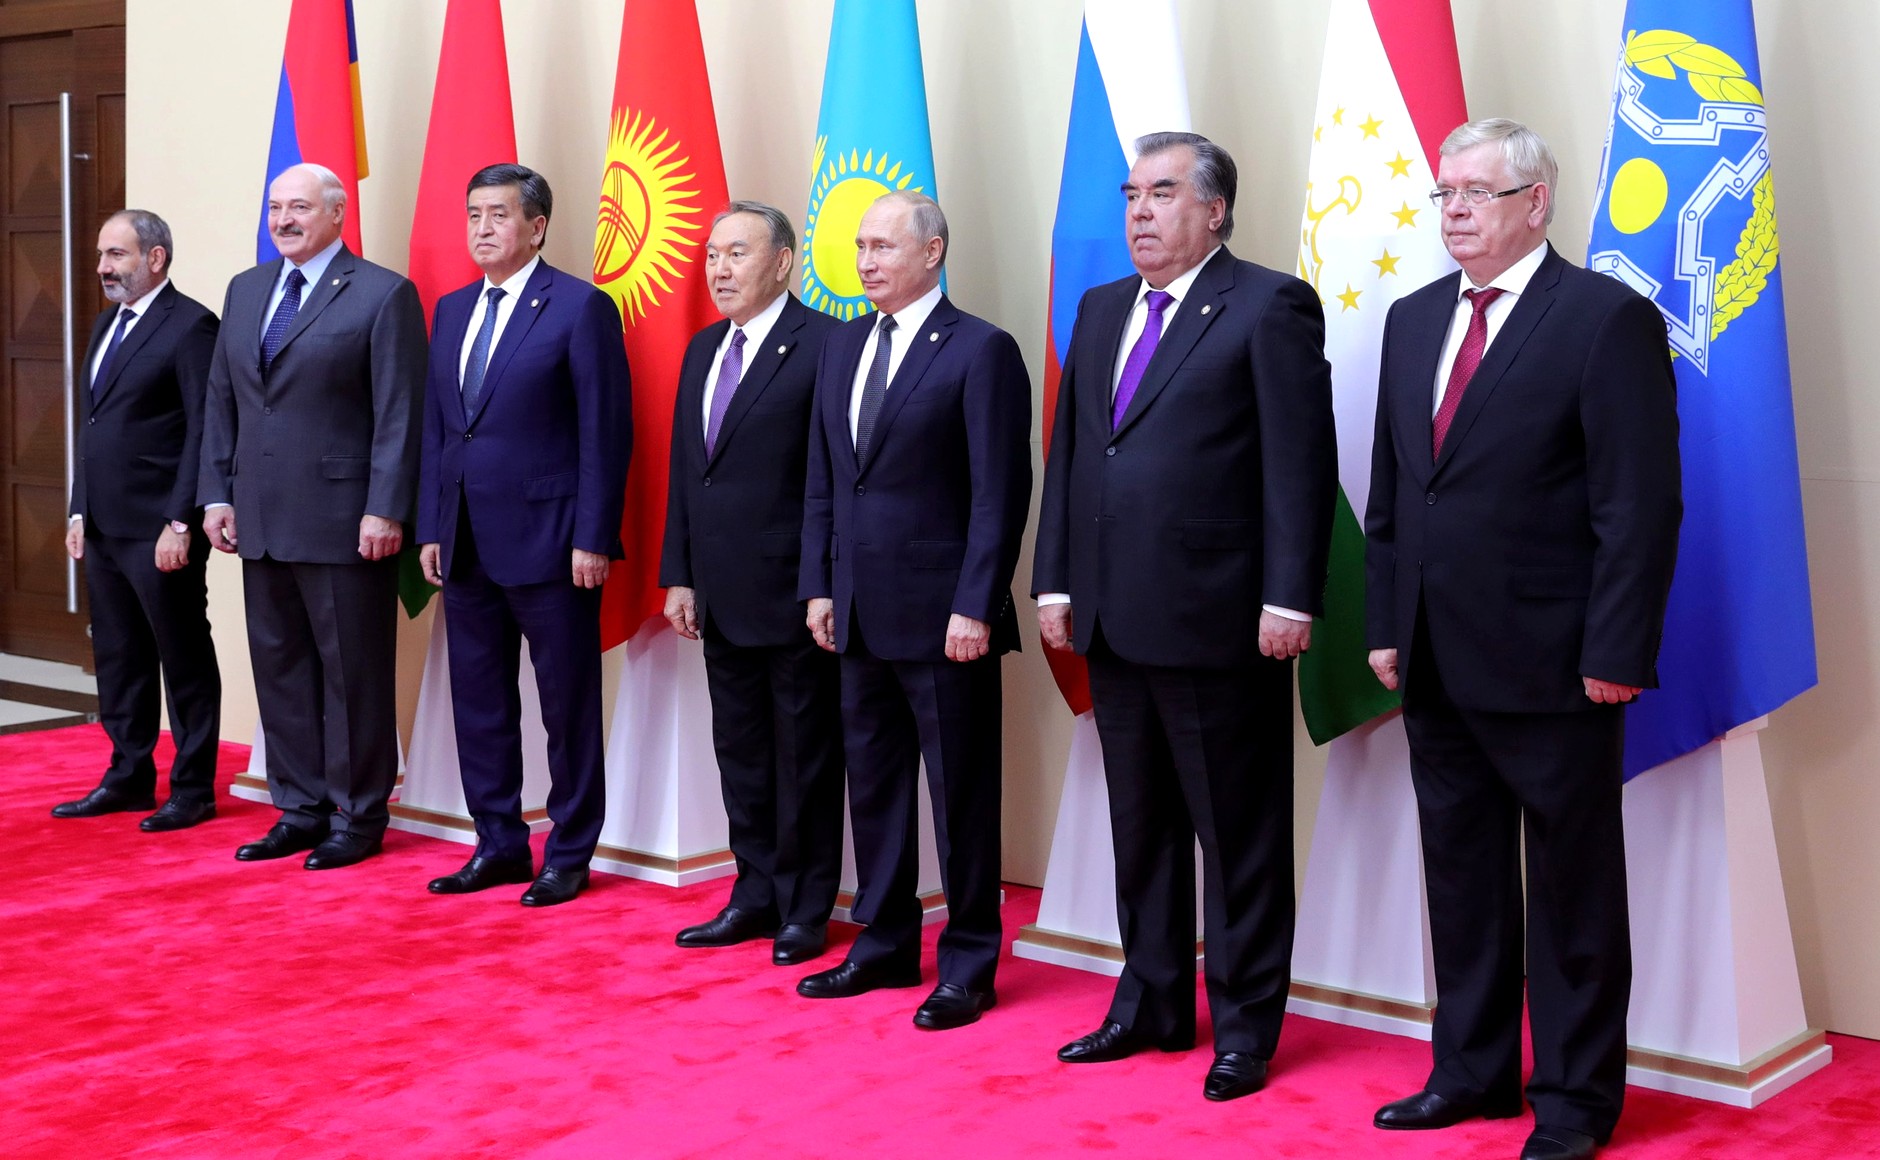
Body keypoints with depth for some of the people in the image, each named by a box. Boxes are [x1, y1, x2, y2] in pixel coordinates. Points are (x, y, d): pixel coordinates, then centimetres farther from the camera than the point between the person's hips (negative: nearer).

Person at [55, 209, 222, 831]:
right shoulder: (108, 325, 16)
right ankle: (129, 777, 24)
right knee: (118, 659, 14)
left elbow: (204, 430, -15)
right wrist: (80, 511, 15)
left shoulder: (190, 325, -11)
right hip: (105, 528, 9)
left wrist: (180, 523, -18)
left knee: (184, 662, 1)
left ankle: (193, 790, 9)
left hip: (160, 532, -9)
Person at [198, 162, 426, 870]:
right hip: (261, 521, 7)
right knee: (279, 669, 12)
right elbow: (220, 401, 16)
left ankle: (357, 818, 13)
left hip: (344, 521, -6)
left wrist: (384, 511, -16)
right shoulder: (245, 291, 14)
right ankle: (300, 809, 22)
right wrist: (216, 494, 8)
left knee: (352, 674, 2)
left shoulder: (383, 295, -6)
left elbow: (398, 415, -11)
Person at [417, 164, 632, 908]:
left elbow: (606, 430, -10)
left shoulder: (580, 308, -7)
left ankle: (569, 855, 14)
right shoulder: (452, 311, 14)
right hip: (466, 544, 7)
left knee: (567, 706, 3)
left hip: (548, 540, -7)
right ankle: (499, 845, 23)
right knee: (478, 701, 11)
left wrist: (592, 539, -14)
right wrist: (430, 528, 9)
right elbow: (435, 427, 16)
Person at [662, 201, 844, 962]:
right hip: (722, 598, 8)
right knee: (740, 756, 15)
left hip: (793, 594, -7)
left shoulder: (823, 345, -11)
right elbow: (684, 470, 15)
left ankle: (806, 911, 16)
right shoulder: (704, 349, 13)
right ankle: (756, 898, 26)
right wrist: (679, 576, 10)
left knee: (804, 761, 5)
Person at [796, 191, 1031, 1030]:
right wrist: (820, 585, 10)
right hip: (862, 614, 7)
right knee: (872, 782, 14)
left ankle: (969, 966, 13)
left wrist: (975, 607, -17)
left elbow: (1000, 492, -12)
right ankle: (884, 945, 27)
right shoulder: (842, 346, 13)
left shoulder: (980, 351, -8)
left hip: (942, 615, -7)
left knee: (961, 794, 2)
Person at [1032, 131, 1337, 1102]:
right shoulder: (1101, 311, 16)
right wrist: (1055, 582, 9)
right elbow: (1068, 453, 16)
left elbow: (1300, 463, -10)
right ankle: (1152, 1005, 28)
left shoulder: (1270, 306, -5)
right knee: (1139, 824, 15)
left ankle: (1245, 1024, 14)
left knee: (1239, 834, 3)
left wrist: (1289, 598, -16)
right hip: (1114, 620, 7)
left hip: (1218, 619, -7)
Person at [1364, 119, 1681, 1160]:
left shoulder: (1607, 318, -8)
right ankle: (1472, 1072, 28)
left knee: (1570, 889, 6)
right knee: (1461, 878, 15)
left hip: (1550, 670, -6)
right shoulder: (1413, 320, 12)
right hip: (1435, 668, 6)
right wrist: (1386, 625, 10)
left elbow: (1642, 506, -12)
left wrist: (1615, 655, -16)